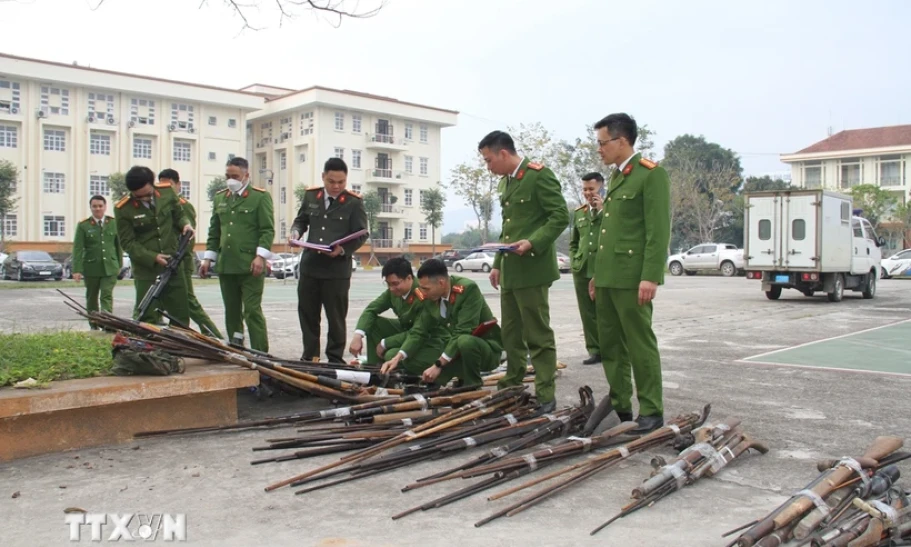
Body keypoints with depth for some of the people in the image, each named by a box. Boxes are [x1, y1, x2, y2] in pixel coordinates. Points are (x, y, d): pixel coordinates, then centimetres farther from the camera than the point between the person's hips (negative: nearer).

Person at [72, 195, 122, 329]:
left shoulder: (114, 223, 5)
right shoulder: (83, 226, -1)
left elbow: (119, 245, 12)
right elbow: (78, 249, -6)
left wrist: (120, 264, 13)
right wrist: (77, 270, -14)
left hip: (110, 267, 0)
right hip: (91, 267, 0)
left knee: (107, 296, -11)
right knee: (92, 297, 12)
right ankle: (94, 325, 25)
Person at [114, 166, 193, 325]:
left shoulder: (167, 192, -2)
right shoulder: (123, 209, -10)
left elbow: (179, 215, 13)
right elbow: (127, 243, -7)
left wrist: (185, 224, -9)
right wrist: (153, 257, -17)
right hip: (146, 269, -3)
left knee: (181, 315, 7)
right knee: (146, 317, 0)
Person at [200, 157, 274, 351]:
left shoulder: (261, 196, -1)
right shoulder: (219, 197, 17)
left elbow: (267, 230, -7)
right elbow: (214, 231, 20)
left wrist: (260, 256, -16)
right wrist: (208, 257, 14)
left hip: (250, 266, -6)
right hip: (225, 265, 6)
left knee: (252, 311, -6)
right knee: (231, 312, 12)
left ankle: (260, 354, 0)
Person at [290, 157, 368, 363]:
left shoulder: (354, 202, -4)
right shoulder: (310, 195, 9)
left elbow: (361, 234, -6)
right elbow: (301, 220, 20)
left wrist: (343, 249, -23)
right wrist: (295, 232, -3)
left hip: (337, 268, -4)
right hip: (309, 266, 4)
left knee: (336, 316, 4)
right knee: (307, 314, 11)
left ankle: (335, 359, 15)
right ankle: (309, 356, 24)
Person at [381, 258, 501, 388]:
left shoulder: (468, 289, -24)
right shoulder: (431, 297, -4)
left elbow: (462, 333, -29)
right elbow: (419, 331, 0)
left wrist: (438, 365, -29)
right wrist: (397, 358, -13)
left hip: (487, 348, -7)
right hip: (456, 348, 7)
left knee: (465, 341, -39)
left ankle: (473, 387, -12)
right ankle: (464, 377, 11)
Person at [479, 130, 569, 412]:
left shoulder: (539, 175, -10)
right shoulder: (505, 182, 17)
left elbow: (561, 216, -14)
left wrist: (532, 243, -25)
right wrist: (498, 263, 17)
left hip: (531, 268, -9)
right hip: (510, 270, 9)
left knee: (538, 335, -3)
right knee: (511, 334, 14)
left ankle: (545, 395, 5)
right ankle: (512, 387, 25)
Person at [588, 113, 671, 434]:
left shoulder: (652, 174, -8)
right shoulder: (616, 176, 19)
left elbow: (658, 231, -15)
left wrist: (650, 277, -20)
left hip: (632, 276, -9)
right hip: (608, 277, 9)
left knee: (640, 346, -2)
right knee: (610, 346, 11)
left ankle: (651, 411, 8)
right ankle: (619, 406, 20)